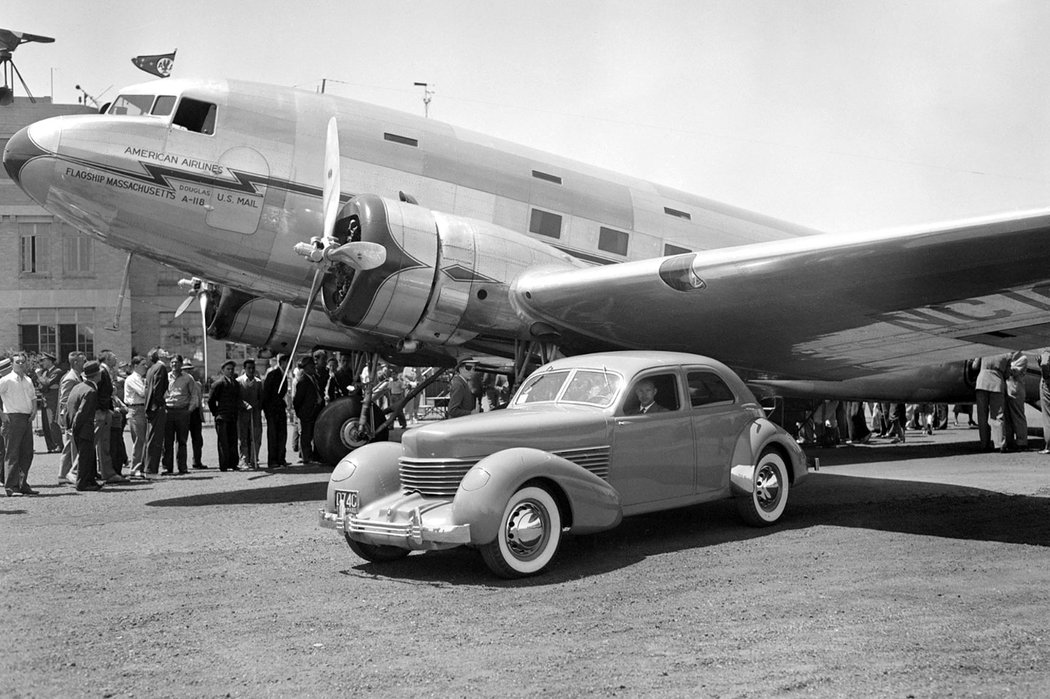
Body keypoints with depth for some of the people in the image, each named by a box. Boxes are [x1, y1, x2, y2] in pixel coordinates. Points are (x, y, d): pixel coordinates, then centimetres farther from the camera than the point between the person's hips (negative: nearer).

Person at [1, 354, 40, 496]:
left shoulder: (28, 380, 15)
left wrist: (34, 411, 9)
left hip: (27, 419, 7)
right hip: (13, 418, -7)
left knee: (27, 453, 8)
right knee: (12, 453, -6)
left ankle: (23, 484, 17)